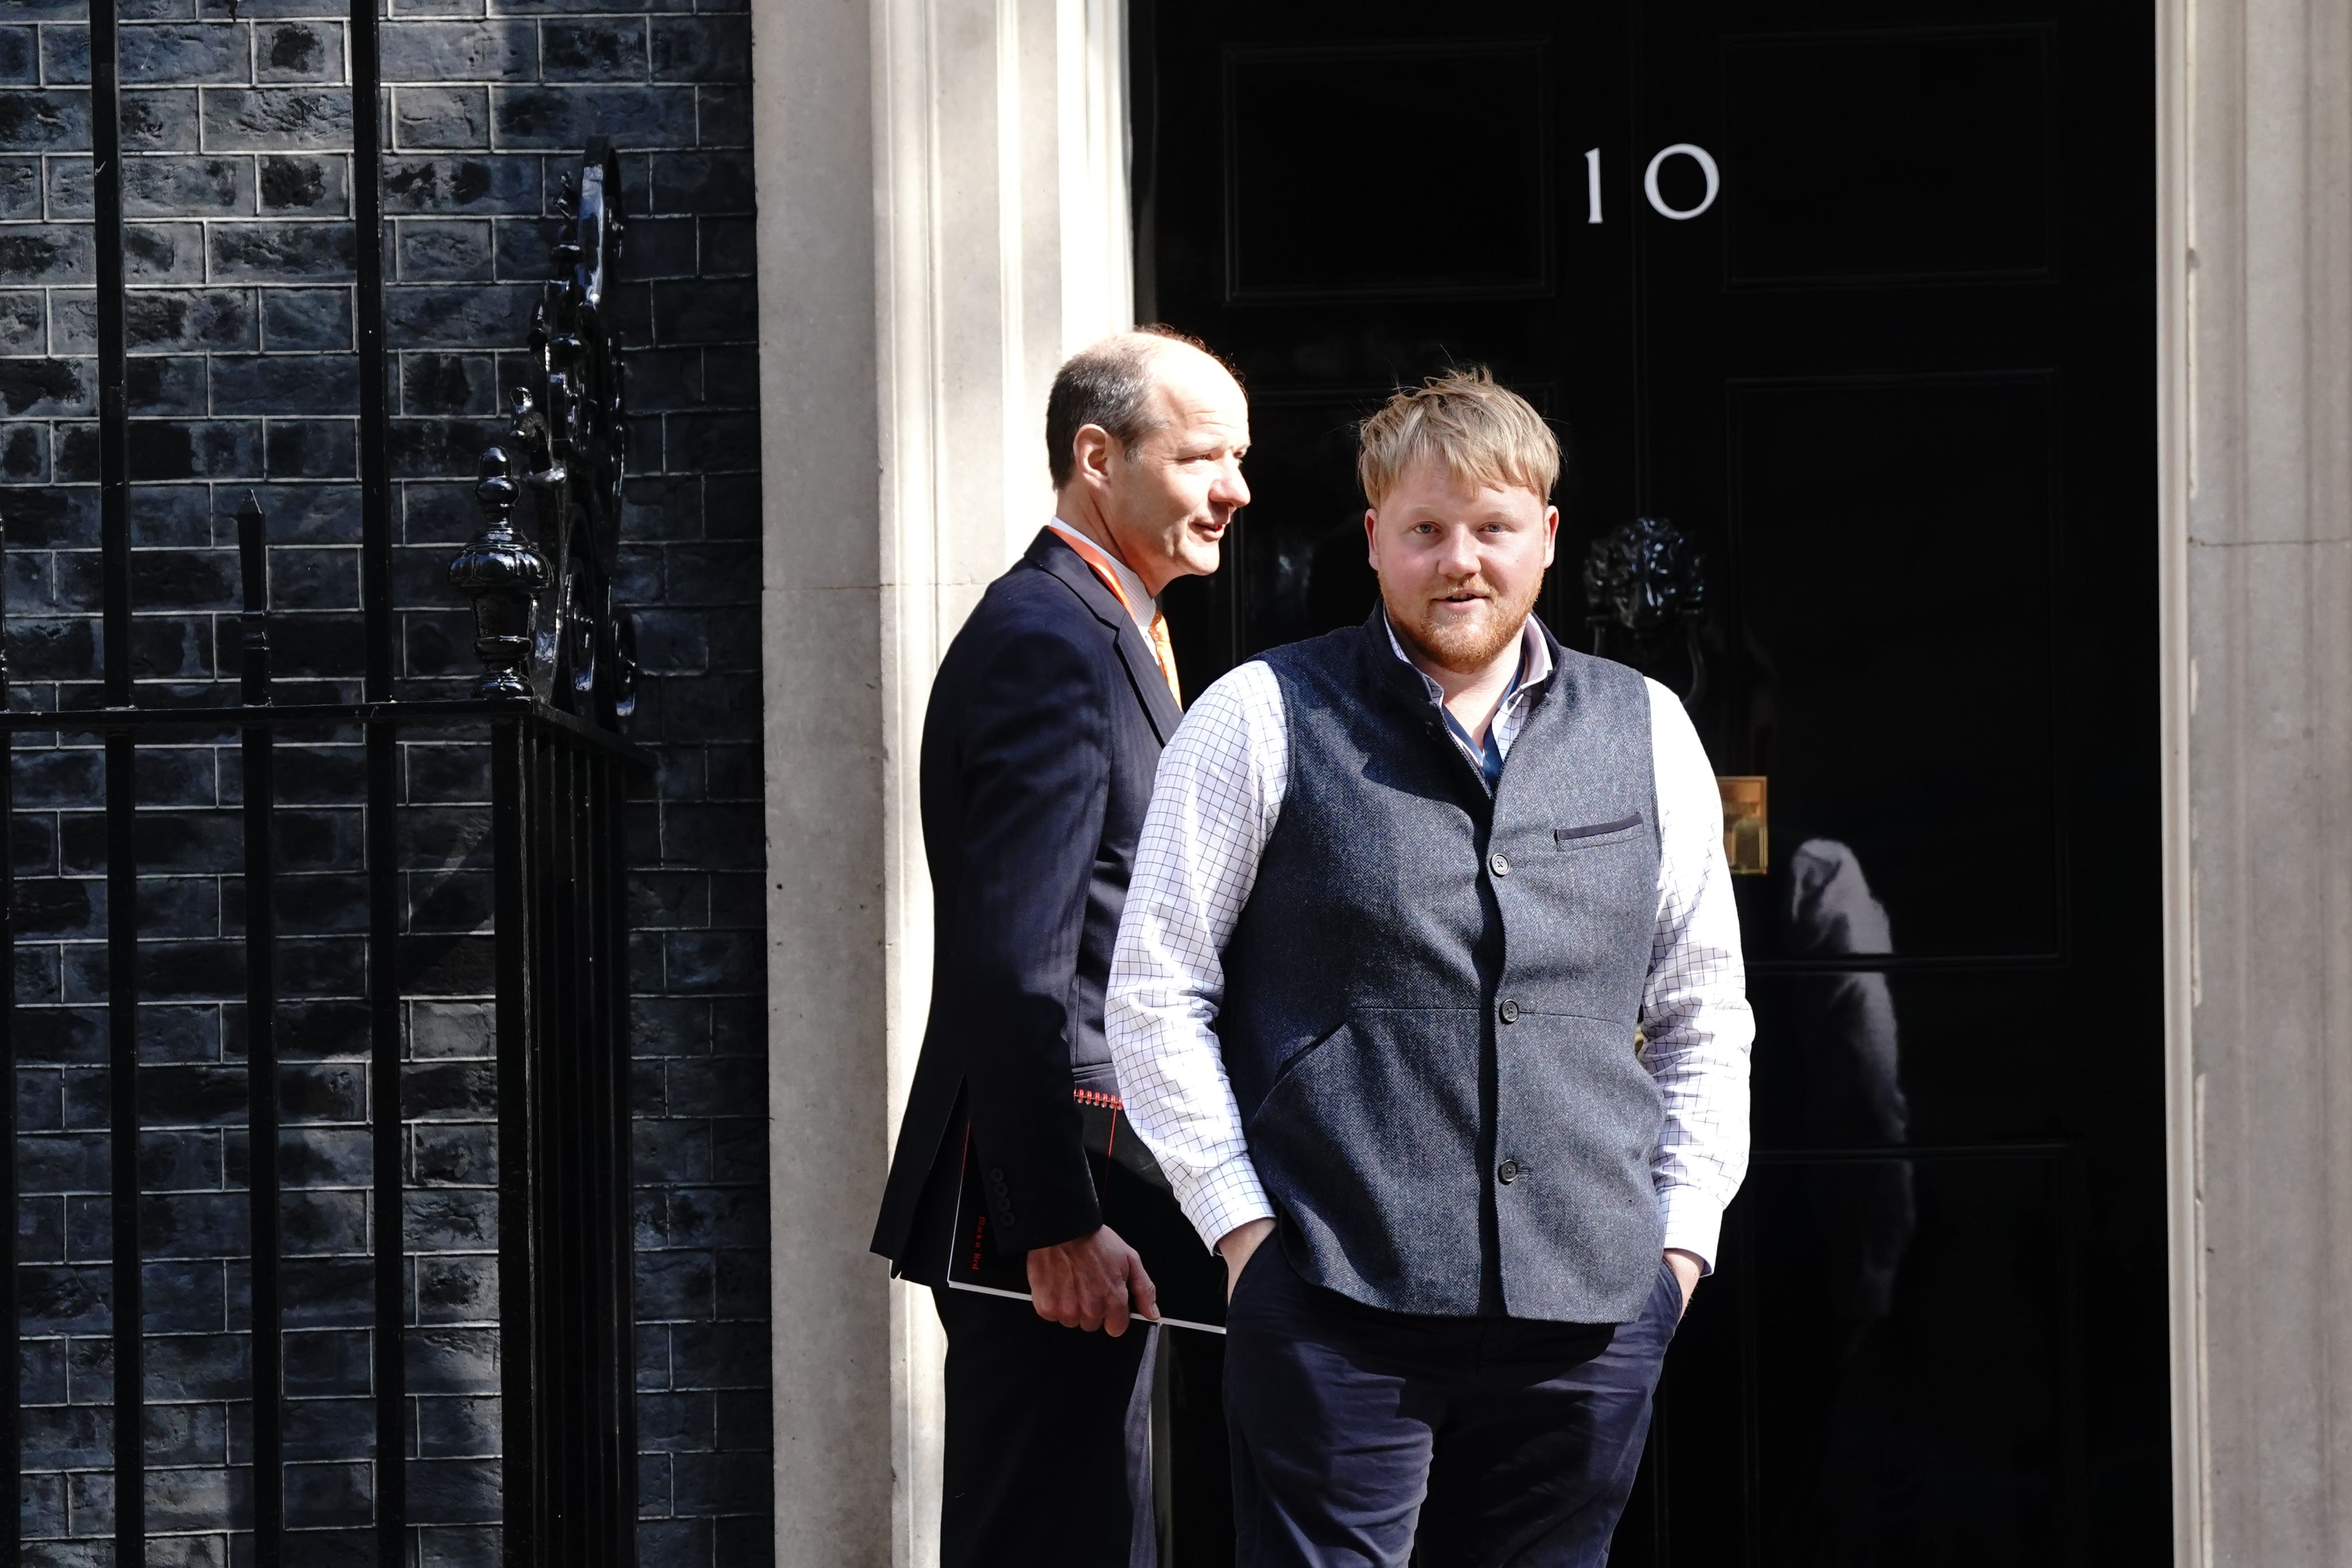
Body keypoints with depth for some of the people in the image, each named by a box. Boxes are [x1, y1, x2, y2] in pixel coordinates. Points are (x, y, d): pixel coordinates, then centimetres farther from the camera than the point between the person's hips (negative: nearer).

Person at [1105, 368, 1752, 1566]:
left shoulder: (1648, 734, 13)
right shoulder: (1263, 719, 3)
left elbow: (1703, 1016, 19)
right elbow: (1156, 991, 2)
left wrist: (1683, 1232, 9)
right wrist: (1243, 1222, -5)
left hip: (1592, 1312, 4)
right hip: (1340, 1300, -3)